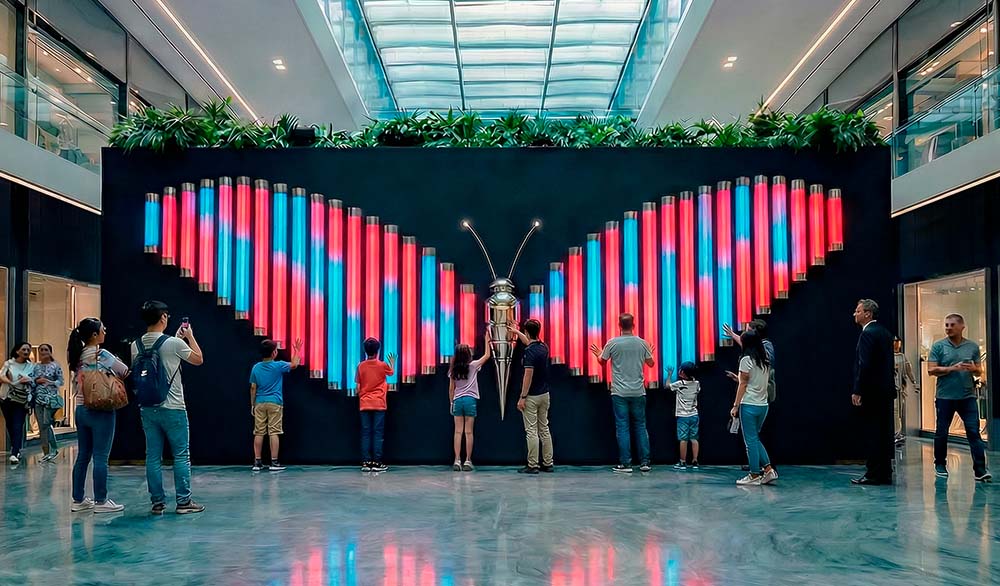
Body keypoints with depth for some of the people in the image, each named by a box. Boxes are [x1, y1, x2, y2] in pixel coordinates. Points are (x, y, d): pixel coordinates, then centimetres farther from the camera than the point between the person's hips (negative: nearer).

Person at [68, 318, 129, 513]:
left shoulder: (78, 356, 9)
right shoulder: (102, 355, -12)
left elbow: (76, 385, 13)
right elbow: (127, 372, -6)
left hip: (81, 410, 7)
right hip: (100, 411, -7)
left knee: (82, 456, 12)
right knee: (100, 457, -1)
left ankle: (78, 500, 17)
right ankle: (100, 501, 3)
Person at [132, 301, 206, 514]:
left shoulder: (136, 345, 4)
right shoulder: (174, 343, -12)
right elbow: (198, 359, 2)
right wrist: (190, 336, 14)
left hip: (147, 409, 5)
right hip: (172, 408, -5)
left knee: (153, 456, 8)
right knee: (181, 456, 3)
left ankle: (157, 502, 11)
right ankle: (183, 501, 6)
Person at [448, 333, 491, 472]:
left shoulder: (454, 369, 4)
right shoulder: (472, 366, -4)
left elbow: (451, 388, 6)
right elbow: (487, 356, 7)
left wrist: (451, 402, 15)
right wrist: (487, 340, 12)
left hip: (457, 400, 2)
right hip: (470, 399, -2)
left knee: (458, 432, 2)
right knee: (468, 432, 1)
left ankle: (457, 461, -2)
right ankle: (468, 461, 2)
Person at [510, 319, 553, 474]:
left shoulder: (529, 351, -18)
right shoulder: (543, 347, 7)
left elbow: (528, 375, -22)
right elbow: (529, 342, 31)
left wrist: (522, 397, -17)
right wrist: (516, 332, 44)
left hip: (532, 397, -8)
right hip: (544, 394, 8)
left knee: (531, 431, -4)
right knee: (544, 429, 12)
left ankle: (532, 466, -3)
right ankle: (548, 464, 13)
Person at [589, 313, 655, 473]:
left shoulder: (612, 343, -6)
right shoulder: (642, 343, -1)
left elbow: (602, 361, 7)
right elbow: (650, 363, 12)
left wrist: (598, 354, 30)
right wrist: (649, 353, 33)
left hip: (620, 393, -2)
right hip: (638, 392, 2)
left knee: (623, 427, 1)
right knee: (641, 426, 9)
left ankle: (625, 464, 0)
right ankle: (645, 462, 9)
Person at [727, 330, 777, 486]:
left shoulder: (746, 360, -10)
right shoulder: (765, 361, 9)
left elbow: (743, 385, -10)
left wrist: (735, 405, -6)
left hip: (749, 405, -7)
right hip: (763, 405, 7)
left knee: (751, 440, 0)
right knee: (756, 438, 18)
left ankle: (755, 476, 4)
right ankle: (769, 470, 11)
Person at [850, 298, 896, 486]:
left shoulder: (867, 334, -13)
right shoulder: (885, 333, 15)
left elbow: (864, 365, -19)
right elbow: (888, 363, 17)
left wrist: (857, 391, -16)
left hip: (872, 391, -9)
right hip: (886, 389, 9)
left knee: (872, 433, -5)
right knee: (885, 432, 10)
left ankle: (873, 474, -2)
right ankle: (885, 473, 15)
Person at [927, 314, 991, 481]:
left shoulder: (973, 346, 7)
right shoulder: (938, 346, 0)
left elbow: (979, 371, 11)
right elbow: (931, 370, -6)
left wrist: (973, 369, -13)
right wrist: (953, 368, -17)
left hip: (968, 396, 1)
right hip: (945, 396, -1)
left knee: (974, 432, -6)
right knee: (941, 432, 9)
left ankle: (980, 470, -6)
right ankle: (940, 465, 25)